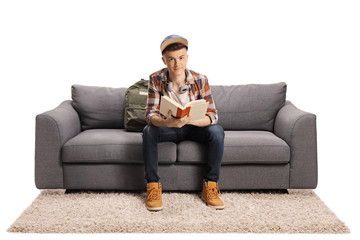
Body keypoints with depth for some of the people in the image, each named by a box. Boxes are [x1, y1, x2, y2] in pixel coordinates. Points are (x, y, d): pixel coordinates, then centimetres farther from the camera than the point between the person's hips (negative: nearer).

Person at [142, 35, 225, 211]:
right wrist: (166, 122, -46)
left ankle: (210, 186, -18)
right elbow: (150, 113, -22)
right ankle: (153, 185, -22)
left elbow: (212, 115, -21)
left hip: (193, 128, 0)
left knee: (217, 131, -28)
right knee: (148, 131, -31)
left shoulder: (200, 80, -18)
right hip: (167, 129, 0)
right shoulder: (156, 79, -17)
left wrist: (190, 120, -43)